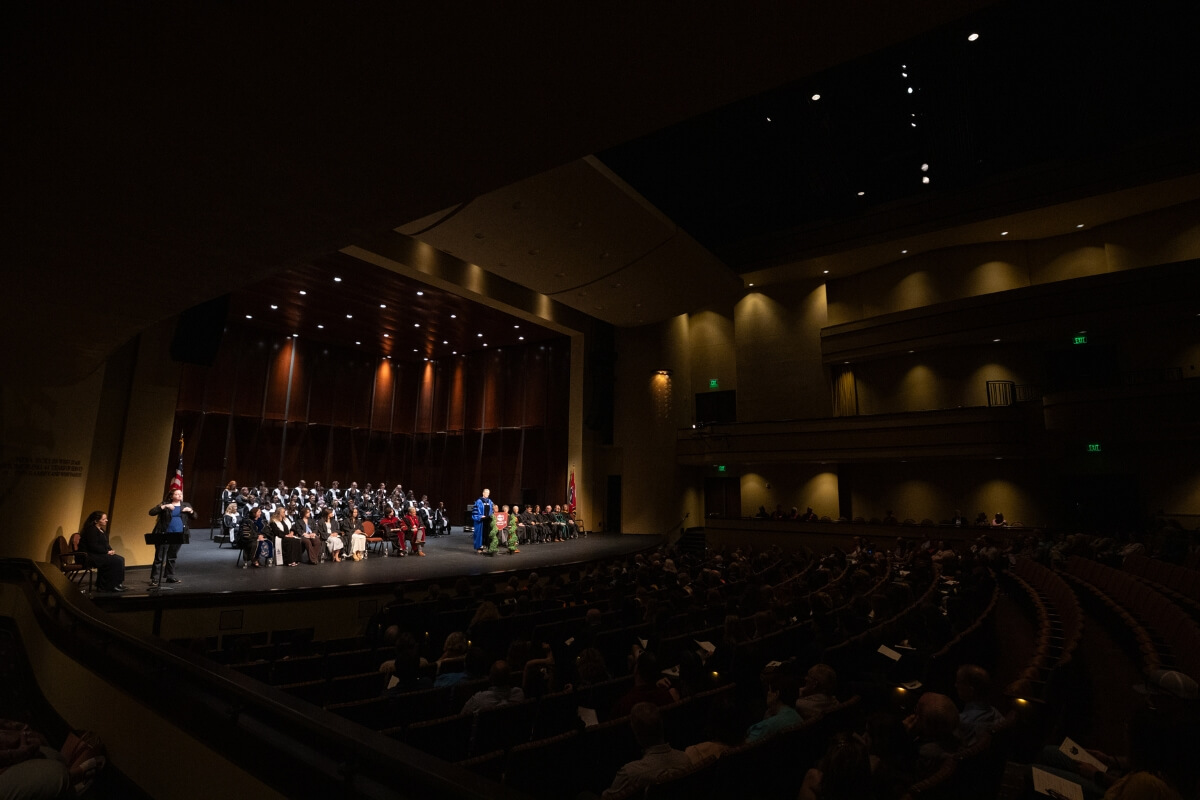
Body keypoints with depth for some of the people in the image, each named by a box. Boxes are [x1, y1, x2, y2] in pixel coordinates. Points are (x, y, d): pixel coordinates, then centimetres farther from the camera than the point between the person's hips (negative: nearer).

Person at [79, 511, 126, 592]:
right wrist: (107, 552, -18)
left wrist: (111, 550, -1)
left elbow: (105, 545, 19)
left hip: (99, 554, 10)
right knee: (117, 560, -22)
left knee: (121, 559, -8)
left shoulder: (102, 530, 16)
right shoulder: (91, 530, -14)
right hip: (89, 556, -10)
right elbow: (93, 546, -22)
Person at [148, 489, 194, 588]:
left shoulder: (186, 505, 10)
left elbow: (194, 516, 12)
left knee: (172, 557, 14)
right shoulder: (165, 504, 0)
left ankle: (170, 577, 23)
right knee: (160, 557, -5)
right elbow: (151, 512, -9)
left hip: (178, 536, 4)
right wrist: (164, 507, -21)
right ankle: (155, 579, -1)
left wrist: (191, 511, -8)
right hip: (164, 535, -4)